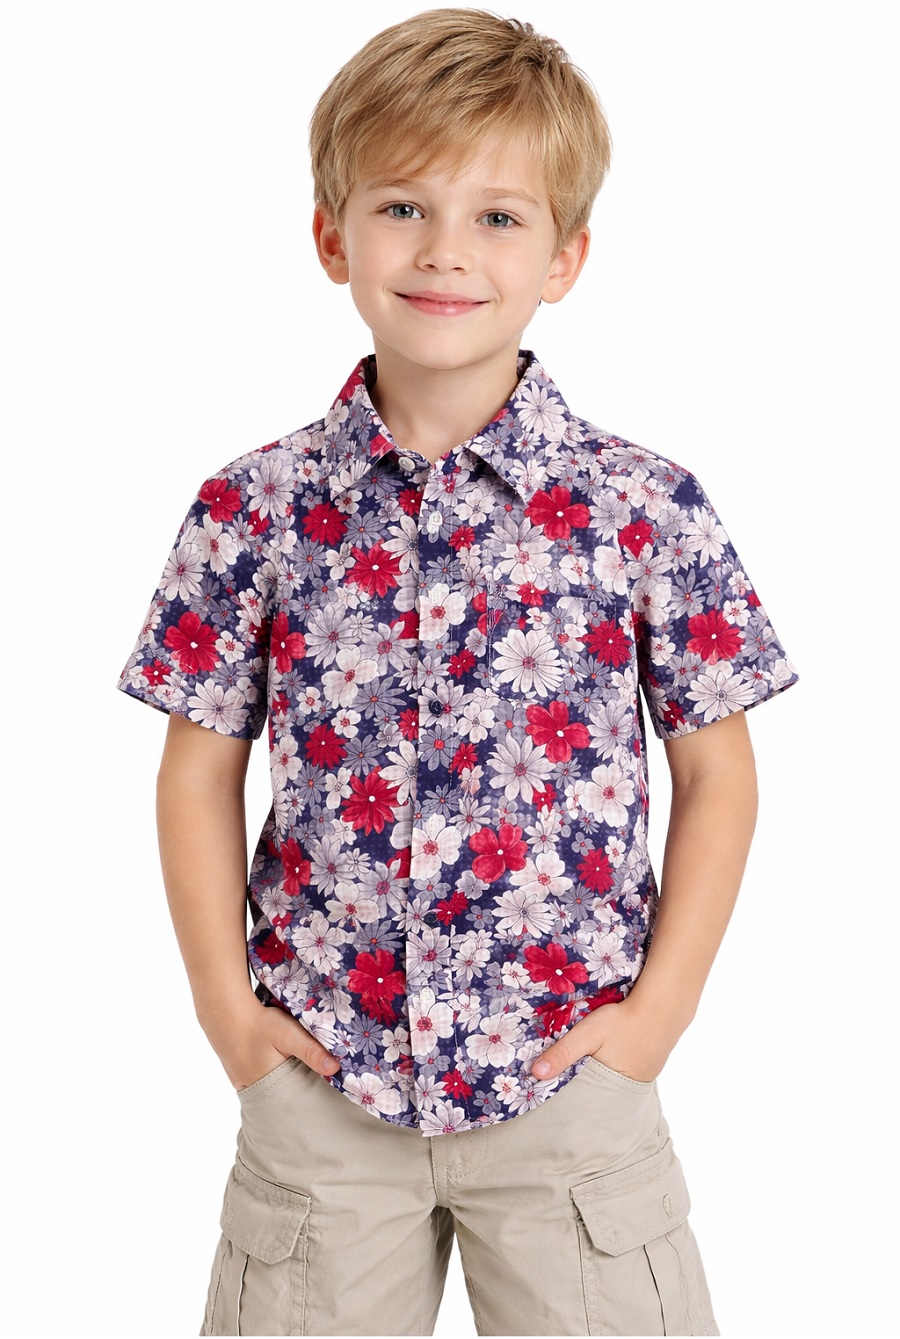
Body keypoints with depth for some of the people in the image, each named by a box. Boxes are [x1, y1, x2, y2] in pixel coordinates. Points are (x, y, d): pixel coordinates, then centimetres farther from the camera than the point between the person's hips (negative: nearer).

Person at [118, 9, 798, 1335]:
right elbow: (200, 772, 4)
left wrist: (662, 1006, -5)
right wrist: (225, 1003, -1)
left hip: (573, 1087, -1)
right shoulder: (254, 513, -4)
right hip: (319, 1084, 1)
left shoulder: (649, 511, -7)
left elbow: (718, 778, 0)